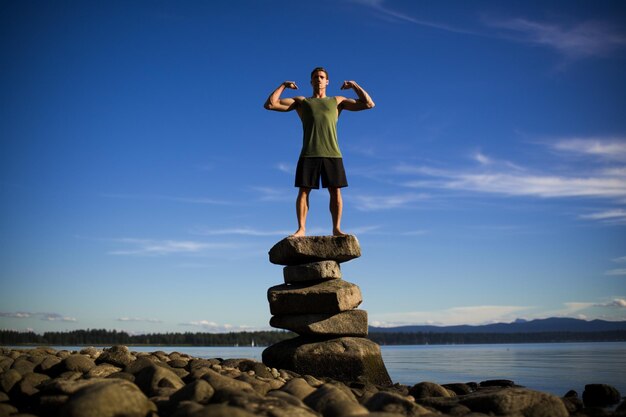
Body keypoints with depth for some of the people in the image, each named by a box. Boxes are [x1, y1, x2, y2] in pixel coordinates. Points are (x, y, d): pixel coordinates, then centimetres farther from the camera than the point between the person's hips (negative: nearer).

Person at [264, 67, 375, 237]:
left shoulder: (337, 101, 19)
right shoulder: (301, 101, 19)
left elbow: (369, 104, 13)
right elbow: (270, 104, 12)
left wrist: (354, 86, 14)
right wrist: (283, 86, 15)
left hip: (332, 154, 0)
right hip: (309, 154, 0)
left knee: (335, 191, -4)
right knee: (303, 191, -7)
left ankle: (336, 228, 1)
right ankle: (301, 229, -4)